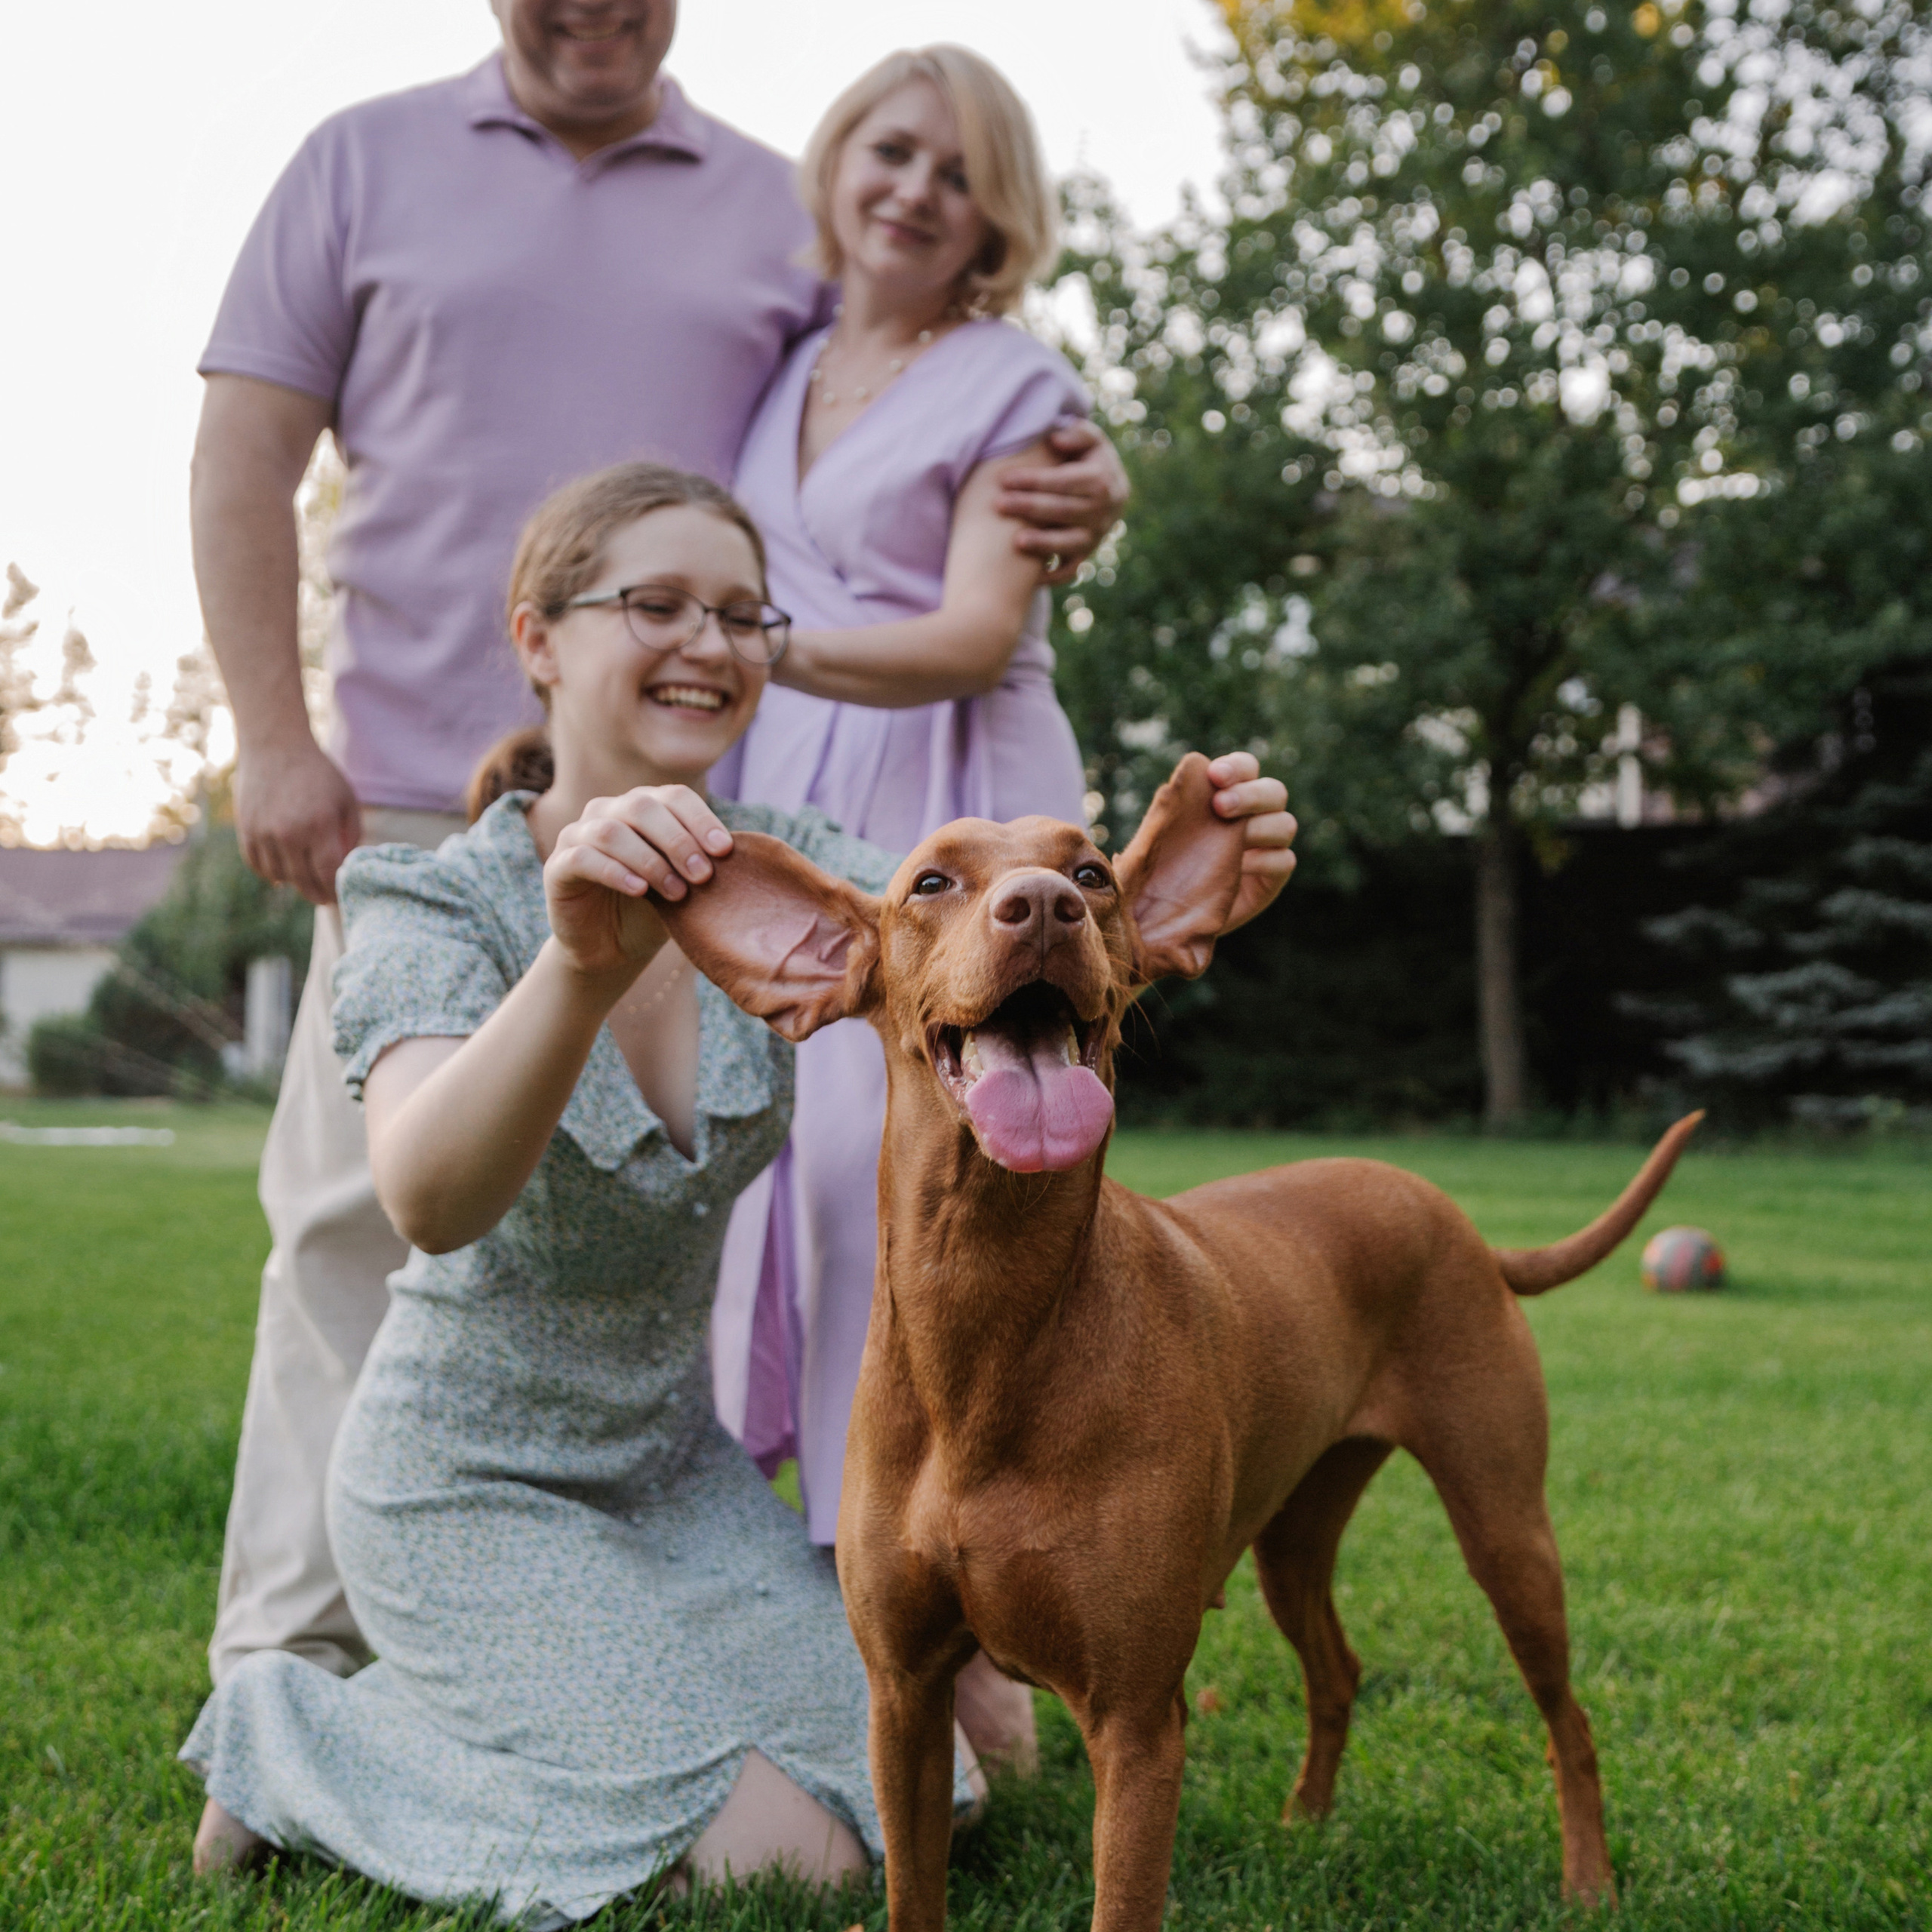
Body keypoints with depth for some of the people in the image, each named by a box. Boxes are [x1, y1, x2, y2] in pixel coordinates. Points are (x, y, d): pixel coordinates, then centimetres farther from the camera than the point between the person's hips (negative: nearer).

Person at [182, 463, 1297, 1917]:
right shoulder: (441, 905, -20)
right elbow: (430, 1199, -40)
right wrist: (583, 966, -59)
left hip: (674, 1460, 6)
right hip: (472, 1485, -6)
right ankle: (296, 1742, 5)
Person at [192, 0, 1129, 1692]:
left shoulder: (780, 213, 15)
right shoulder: (367, 163, 12)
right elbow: (246, 458, 8)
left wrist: (1072, 493, -8)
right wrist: (271, 737, -3)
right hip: (419, 806, -1)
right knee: (361, 1216, -3)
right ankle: (288, 1650, 8)